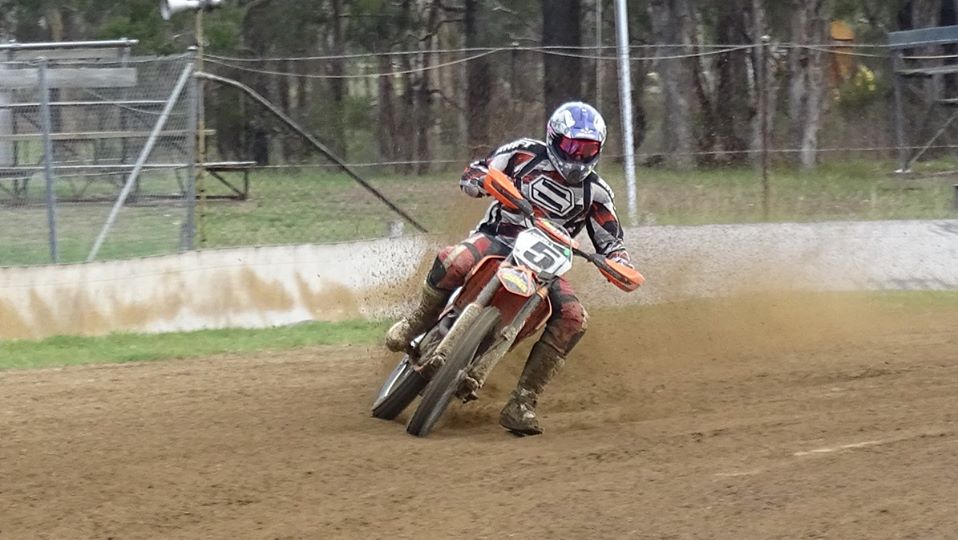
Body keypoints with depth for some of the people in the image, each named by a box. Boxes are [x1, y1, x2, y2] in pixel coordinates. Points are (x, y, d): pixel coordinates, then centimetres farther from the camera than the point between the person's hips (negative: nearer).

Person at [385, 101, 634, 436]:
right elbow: (473, 173, 5)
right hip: (498, 239, -3)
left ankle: (521, 404, -21)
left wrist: (620, 263, -13)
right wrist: (482, 179, -20)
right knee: (452, 262, -37)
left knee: (573, 318, -24)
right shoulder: (526, 154, 1)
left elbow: (610, 241, 11)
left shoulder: (595, 192, 6)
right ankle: (418, 322, -7)